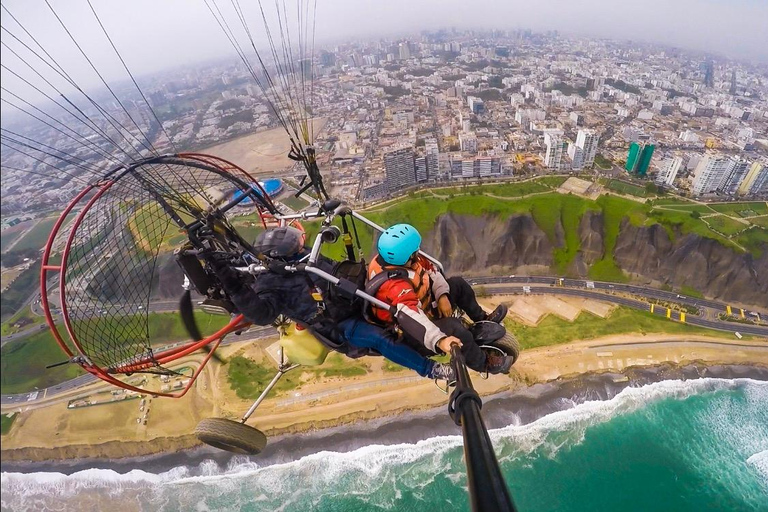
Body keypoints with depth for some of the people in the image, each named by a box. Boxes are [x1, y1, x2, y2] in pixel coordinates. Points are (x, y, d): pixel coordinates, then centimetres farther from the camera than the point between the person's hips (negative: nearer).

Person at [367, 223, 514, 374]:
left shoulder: (394, 258, -13)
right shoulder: (395, 285, -39)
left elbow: (429, 269, -1)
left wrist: (442, 296, -10)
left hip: (420, 304, 9)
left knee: (458, 284, 11)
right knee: (453, 327, -30)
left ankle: (482, 318, 32)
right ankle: (483, 362, -2)